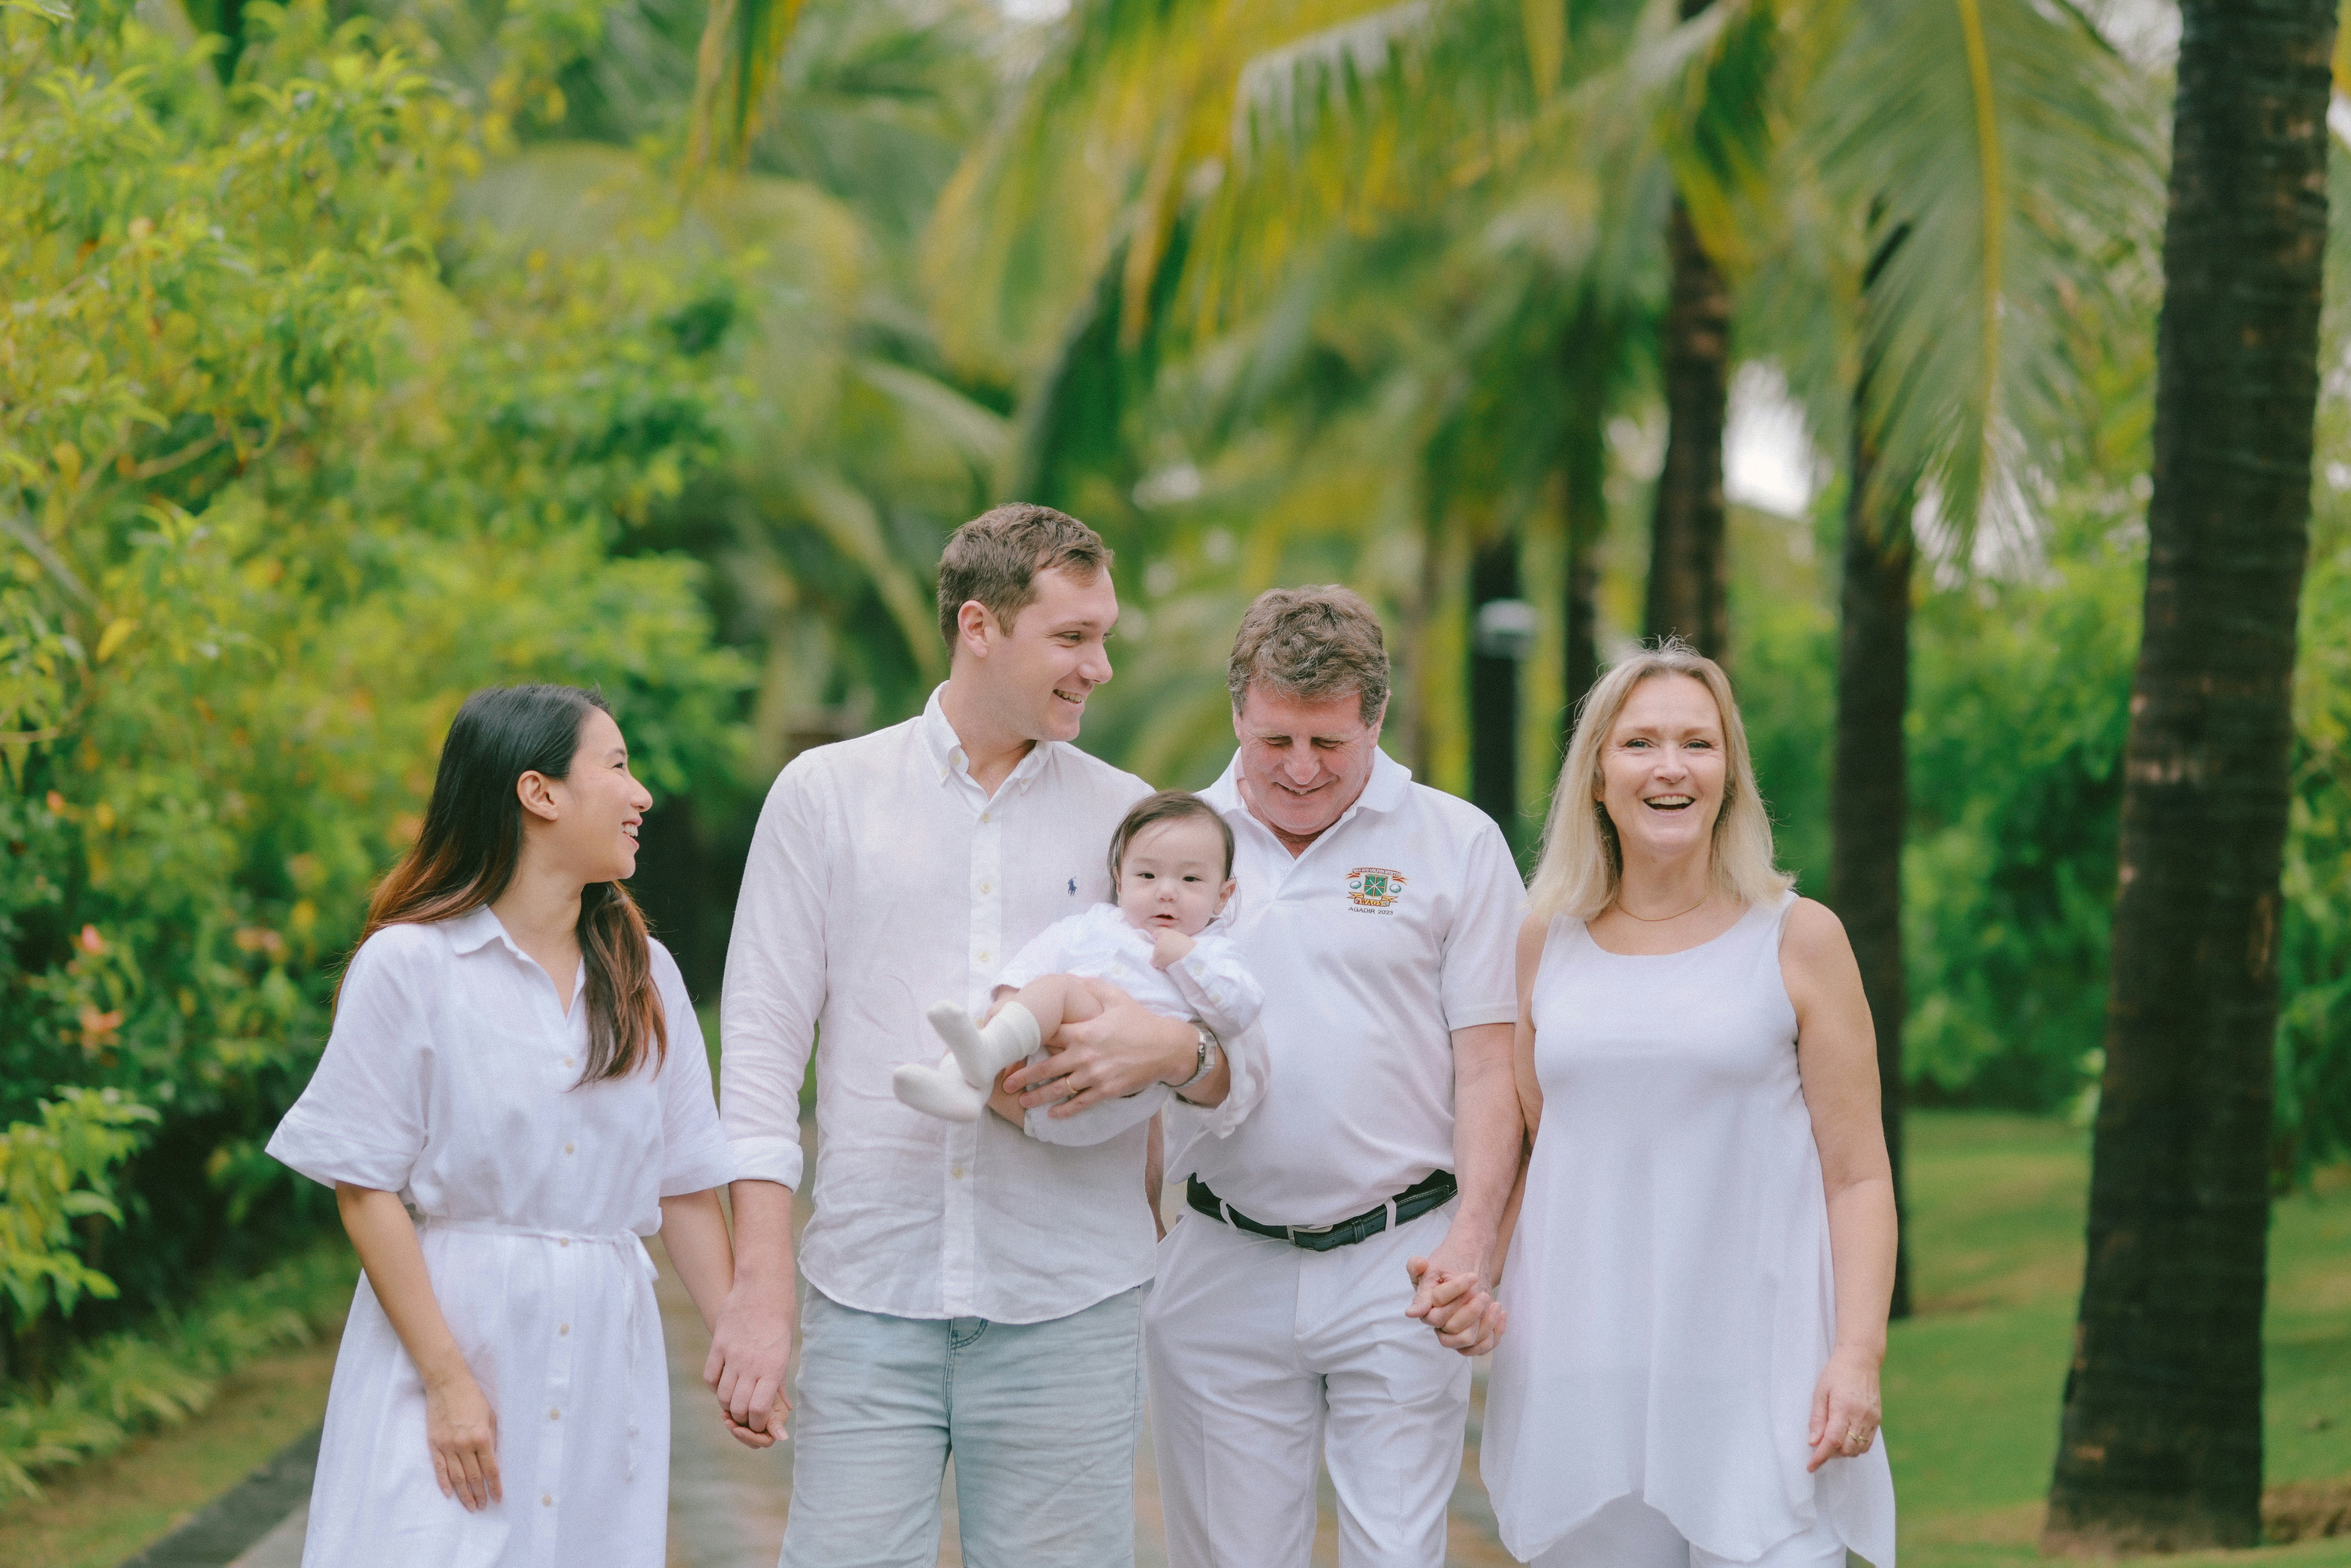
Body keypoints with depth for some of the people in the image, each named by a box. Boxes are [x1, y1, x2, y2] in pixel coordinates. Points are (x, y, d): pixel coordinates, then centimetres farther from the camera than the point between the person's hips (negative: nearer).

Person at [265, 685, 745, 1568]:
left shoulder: (644, 976, 11)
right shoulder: (409, 964, -4)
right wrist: (447, 1379, -12)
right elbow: (365, 1189, -7)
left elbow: (684, 1185, 13)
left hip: (602, 1355, 4)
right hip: (448, 1326, -4)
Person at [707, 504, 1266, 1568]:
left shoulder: (1132, 819, 11)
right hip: (870, 1295, -1)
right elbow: (763, 1043, 3)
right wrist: (761, 1285, -6)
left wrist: (1178, 1051, -14)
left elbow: (1246, 1071, 11)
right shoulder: (827, 794, 7)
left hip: (1066, 1309, 1)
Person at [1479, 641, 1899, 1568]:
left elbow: (1857, 1176, 1)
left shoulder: (1797, 942, 3)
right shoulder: (1546, 944, 11)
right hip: (1580, 1377, 3)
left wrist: (1859, 1354, -8)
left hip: (1753, 1379, -3)